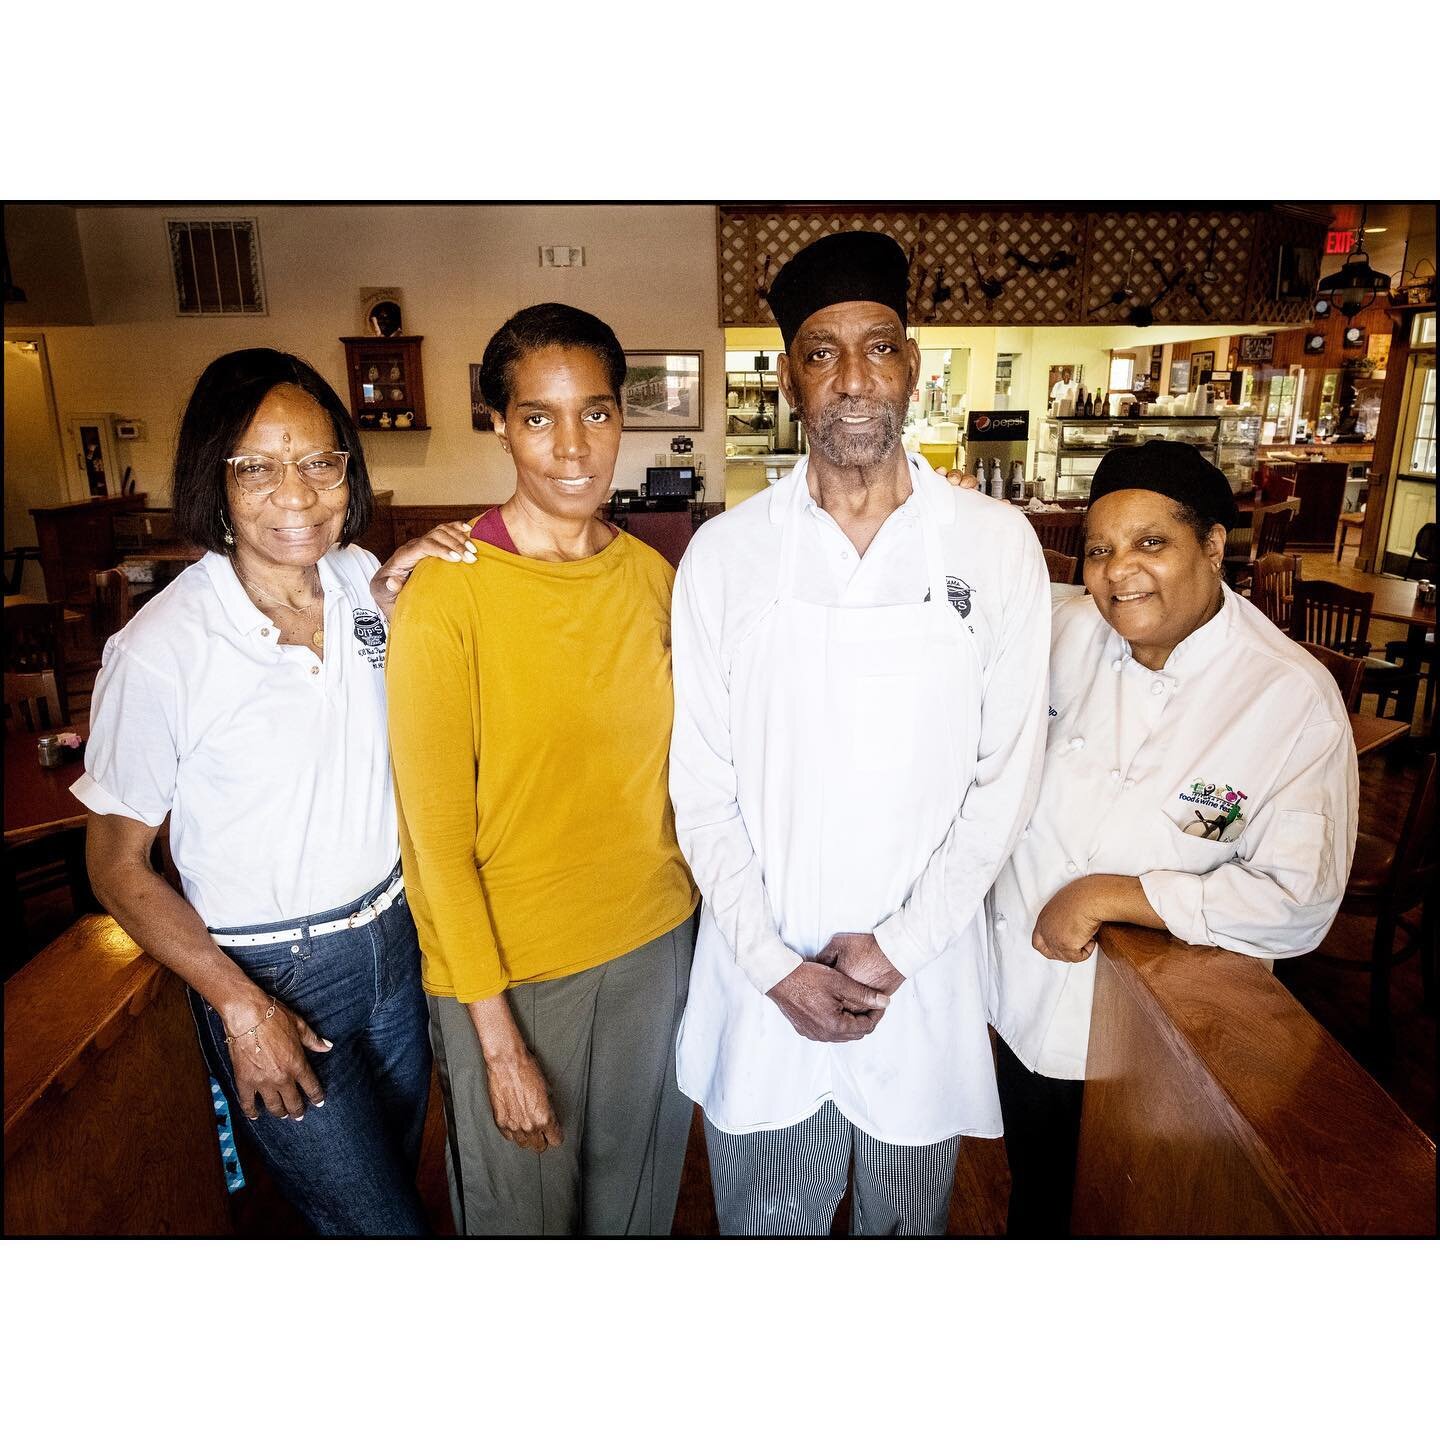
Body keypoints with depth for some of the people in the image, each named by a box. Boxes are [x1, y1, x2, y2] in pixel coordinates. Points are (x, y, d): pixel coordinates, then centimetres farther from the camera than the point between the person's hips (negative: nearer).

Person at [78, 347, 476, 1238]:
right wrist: (240, 1005, -14)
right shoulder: (159, 652, -20)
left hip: (397, 936, 5)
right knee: (383, 1232, 6)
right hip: (272, 972, -5)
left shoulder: (366, 580, -6)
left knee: (395, 1172, 26)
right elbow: (118, 866, -10)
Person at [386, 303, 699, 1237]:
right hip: (509, 967, -4)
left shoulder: (652, 576, 0)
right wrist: (499, 1038, -13)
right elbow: (438, 837, -14)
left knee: (637, 1193, 24)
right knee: (523, 1208, 19)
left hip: (656, 944, 5)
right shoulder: (447, 594, -16)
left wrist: (694, 908, 6)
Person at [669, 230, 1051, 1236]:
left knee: (909, 1220, 22)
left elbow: (1006, 776, -4)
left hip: (923, 969, 1)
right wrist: (776, 965, -9)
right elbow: (701, 784, -4)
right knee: (767, 1219, 20)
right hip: (762, 969, 0)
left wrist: (897, 947, -9)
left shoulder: (997, 545, -4)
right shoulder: (725, 553, -5)